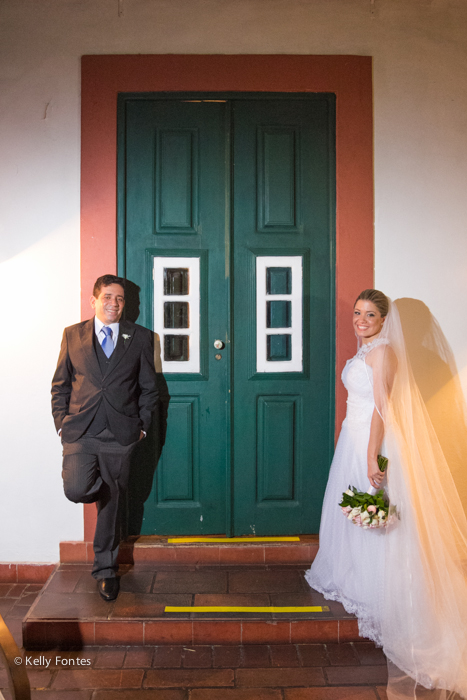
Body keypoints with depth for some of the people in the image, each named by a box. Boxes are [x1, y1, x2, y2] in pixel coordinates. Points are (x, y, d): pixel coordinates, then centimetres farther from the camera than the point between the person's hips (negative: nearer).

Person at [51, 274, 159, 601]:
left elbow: (149, 387, 9)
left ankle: (106, 569, 28)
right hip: (80, 432, 0)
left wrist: (143, 425, 2)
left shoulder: (140, 337, 6)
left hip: (120, 434, 0)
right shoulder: (73, 335, 8)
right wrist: (61, 423, 2)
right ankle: (104, 487, 18)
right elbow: (60, 384, 10)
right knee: (76, 490, -20)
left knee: (112, 504, 7)